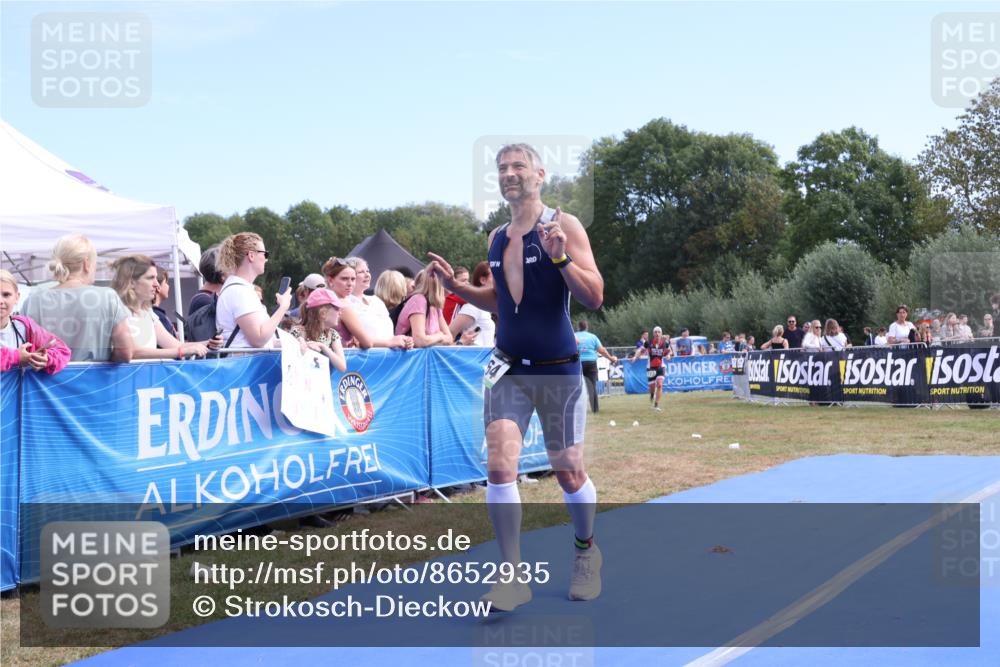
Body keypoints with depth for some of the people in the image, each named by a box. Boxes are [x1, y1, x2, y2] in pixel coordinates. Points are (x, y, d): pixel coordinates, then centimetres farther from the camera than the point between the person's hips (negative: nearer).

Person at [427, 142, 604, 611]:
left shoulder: (564, 224, -8)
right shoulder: (496, 238, 9)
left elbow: (594, 297, -13)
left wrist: (561, 258, -27)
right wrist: (456, 287, 9)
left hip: (558, 369, -4)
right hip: (508, 367, 4)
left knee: (569, 471, 7)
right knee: (499, 466, -10)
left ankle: (585, 552, 34)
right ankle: (513, 576, 0)